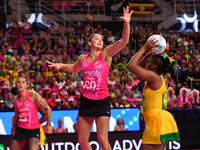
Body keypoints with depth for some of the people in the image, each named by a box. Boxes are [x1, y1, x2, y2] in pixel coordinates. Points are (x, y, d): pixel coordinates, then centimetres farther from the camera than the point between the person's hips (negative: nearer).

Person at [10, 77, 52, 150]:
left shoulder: (32, 94, -9)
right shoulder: (16, 99, 7)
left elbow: (48, 108, -8)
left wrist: (49, 125, -14)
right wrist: (13, 130, 28)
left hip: (34, 130, -5)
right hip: (20, 129, 5)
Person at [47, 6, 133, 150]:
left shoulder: (106, 54, -3)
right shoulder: (83, 58, 8)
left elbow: (124, 41, -17)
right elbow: (74, 69, 32)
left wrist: (127, 23, -29)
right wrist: (60, 65, 21)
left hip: (102, 102, -5)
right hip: (86, 101, 5)